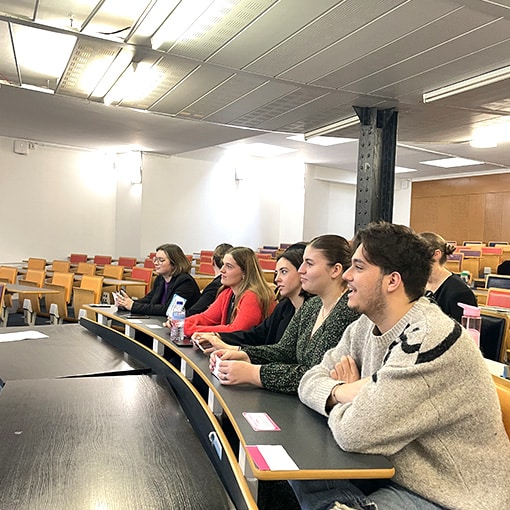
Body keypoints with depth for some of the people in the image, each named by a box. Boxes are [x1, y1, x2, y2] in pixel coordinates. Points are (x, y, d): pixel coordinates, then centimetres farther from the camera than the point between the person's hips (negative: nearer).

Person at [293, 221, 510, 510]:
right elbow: (311, 381, 1)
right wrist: (339, 392, -21)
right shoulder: (366, 326, 0)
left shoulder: (429, 339, -29)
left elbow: (354, 433, -32)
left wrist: (345, 397, -9)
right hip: (394, 473, 8)